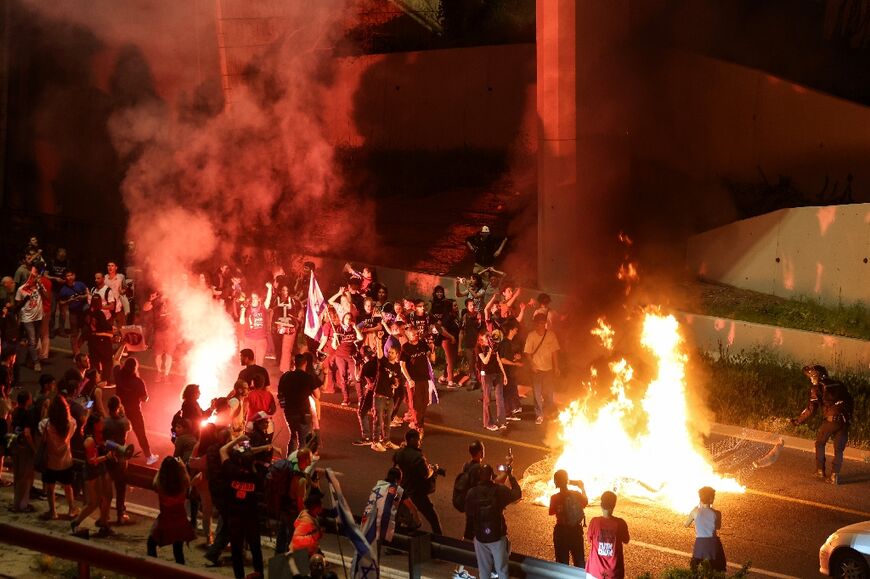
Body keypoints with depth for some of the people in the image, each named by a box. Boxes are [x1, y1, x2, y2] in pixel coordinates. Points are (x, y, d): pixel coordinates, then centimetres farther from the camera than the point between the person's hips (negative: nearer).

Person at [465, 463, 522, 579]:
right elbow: (517, 494, 3)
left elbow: (468, 513, -2)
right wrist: (510, 476, 10)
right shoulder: (500, 490, -15)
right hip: (498, 535, -1)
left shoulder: (472, 493, -13)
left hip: (480, 536, 1)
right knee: (501, 570, 9)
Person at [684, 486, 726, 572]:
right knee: (717, 570, 15)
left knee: (694, 569, 19)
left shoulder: (695, 511, -9)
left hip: (700, 542, 1)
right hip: (713, 542, -1)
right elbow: (718, 527, 7)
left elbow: (686, 524, 6)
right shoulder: (716, 513, -11)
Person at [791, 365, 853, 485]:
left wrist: (799, 420, 4)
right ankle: (835, 475, 1)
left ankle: (820, 470, 20)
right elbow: (850, 400, 17)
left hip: (830, 419, -4)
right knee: (839, 449, 9)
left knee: (820, 443, 19)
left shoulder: (817, 388, 0)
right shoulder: (839, 384, 16)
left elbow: (811, 408, -4)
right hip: (845, 421, 4)